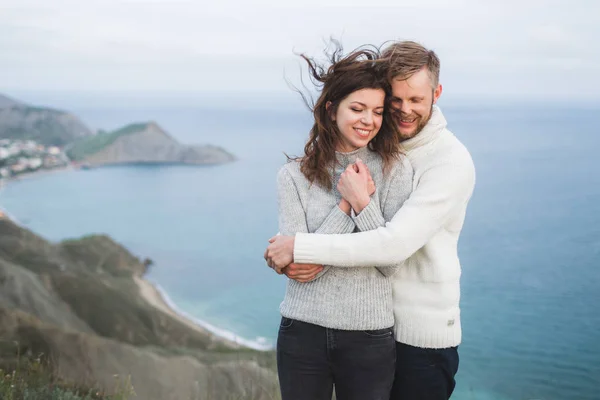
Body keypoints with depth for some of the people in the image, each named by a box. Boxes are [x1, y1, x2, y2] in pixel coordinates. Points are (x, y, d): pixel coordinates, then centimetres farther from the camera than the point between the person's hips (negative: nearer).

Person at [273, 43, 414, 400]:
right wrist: (346, 205, -13)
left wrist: (362, 202, -16)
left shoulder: (396, 170, -2)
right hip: (303, 331, 1)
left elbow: (392, 262, -7)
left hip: (370, 338, 0)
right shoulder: (294, 176, -2)